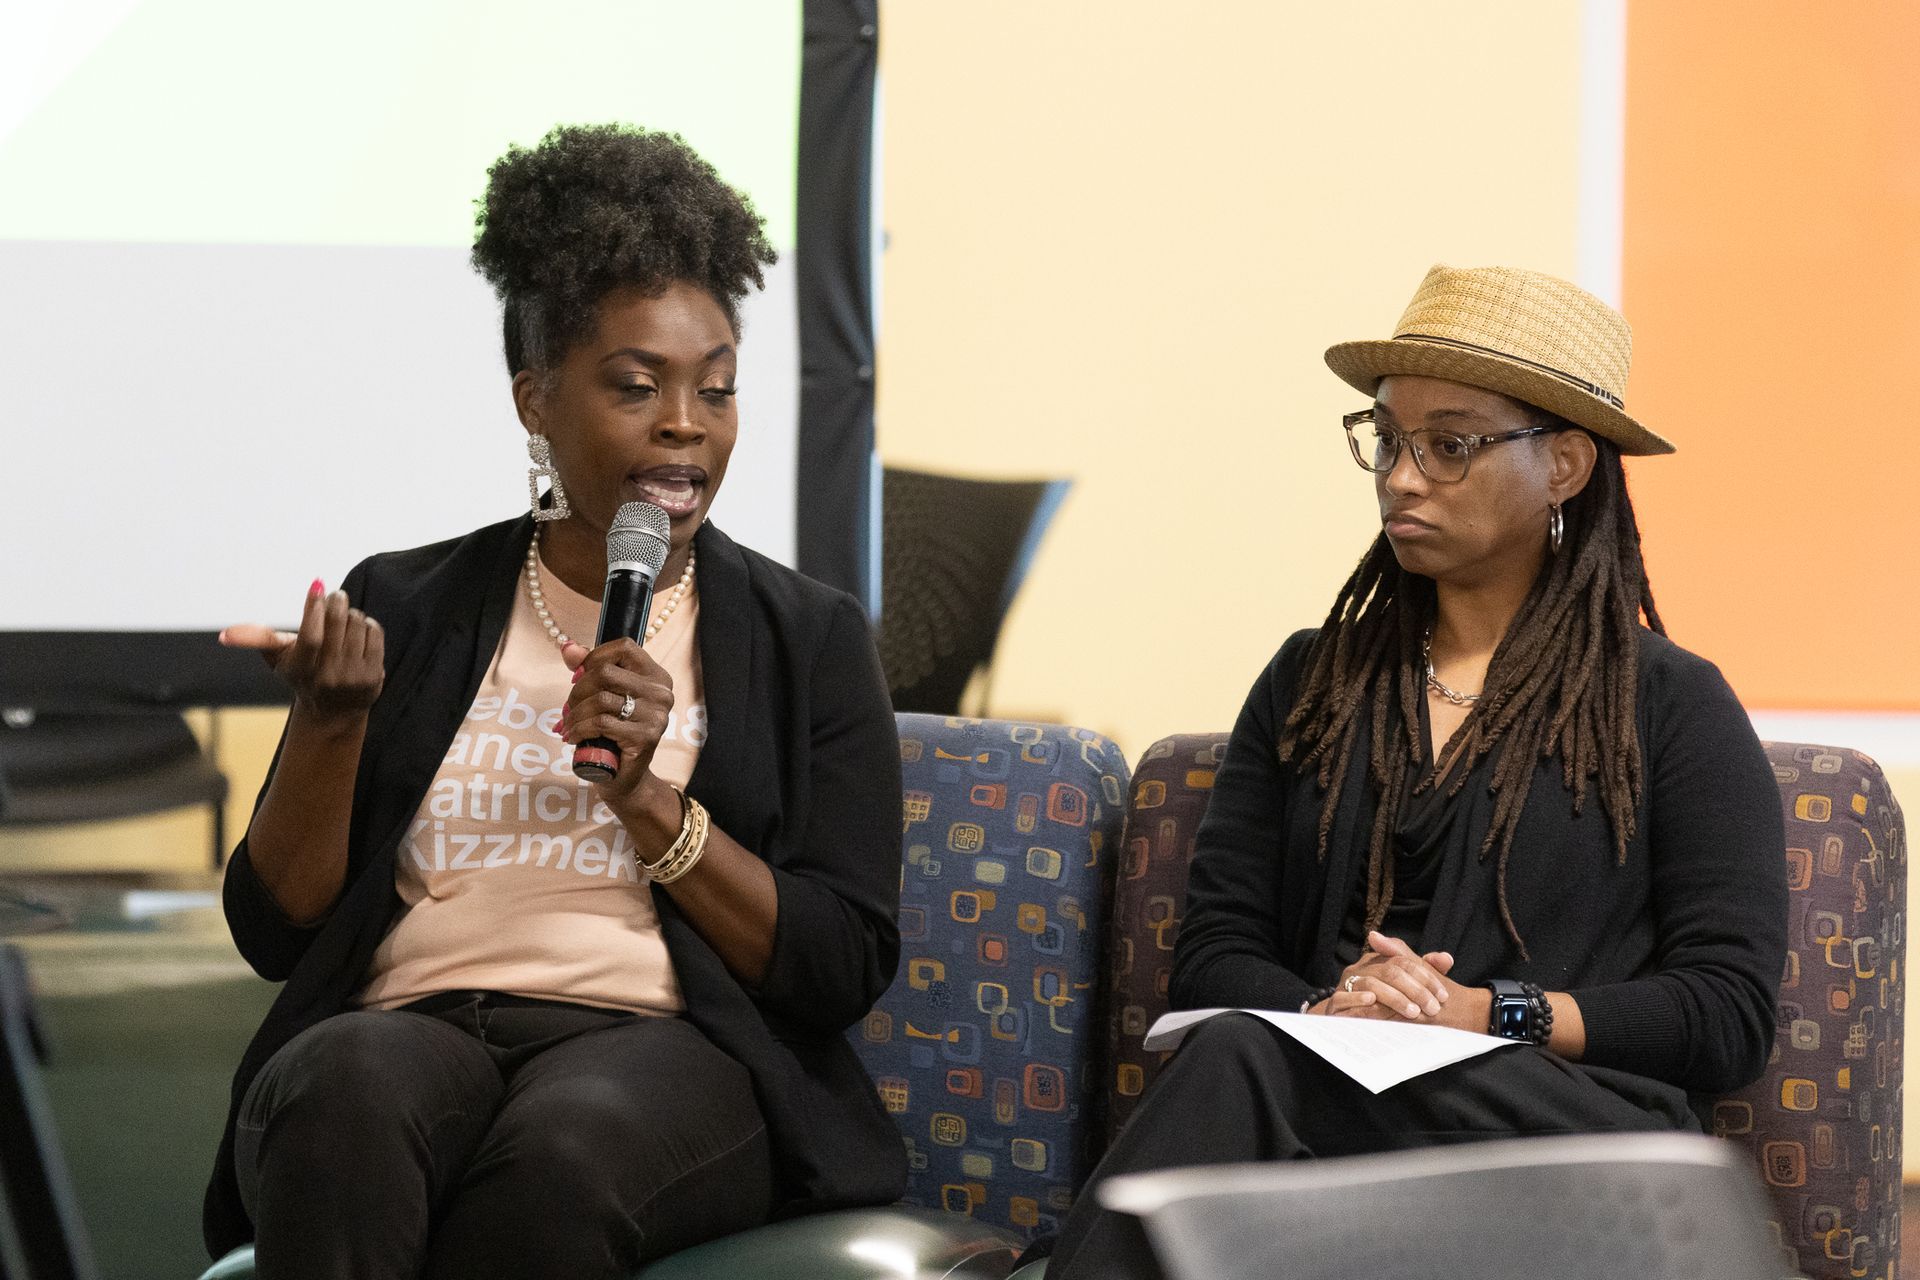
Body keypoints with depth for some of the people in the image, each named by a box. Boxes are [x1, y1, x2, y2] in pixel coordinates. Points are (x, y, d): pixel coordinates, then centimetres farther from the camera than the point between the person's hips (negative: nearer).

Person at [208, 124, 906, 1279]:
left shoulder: (810, 640, 15)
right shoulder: (404, 609, 18)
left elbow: (847, 972, 5)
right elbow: (275, 932, 14)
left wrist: (648, 802, -7)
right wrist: (328, 721, -3)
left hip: (664, 1051, 0)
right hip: (408, 1024, 1)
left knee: (558, 1150, -39)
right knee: (346, 1090, -39)